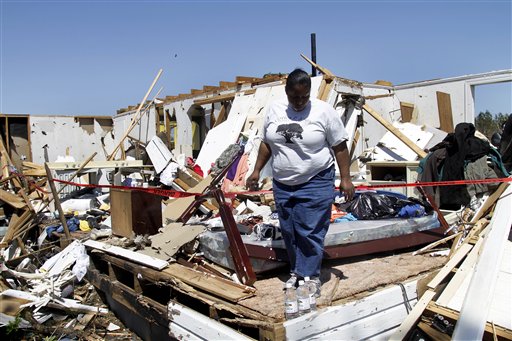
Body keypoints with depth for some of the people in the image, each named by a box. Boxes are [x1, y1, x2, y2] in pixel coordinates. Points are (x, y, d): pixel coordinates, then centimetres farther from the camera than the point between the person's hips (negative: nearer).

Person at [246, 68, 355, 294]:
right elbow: (266, 143, 13)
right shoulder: (274, 110, 3)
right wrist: (257, 171, 12)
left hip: (315, 183, -4)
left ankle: (311, 276, 10)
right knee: (289, 231, 11)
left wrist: (345, 178, -8)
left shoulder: (323, 111, -9)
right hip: (283, 184, 5)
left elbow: (340, 147, -5)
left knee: (310, 232, -4)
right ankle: (297, 271, 26)